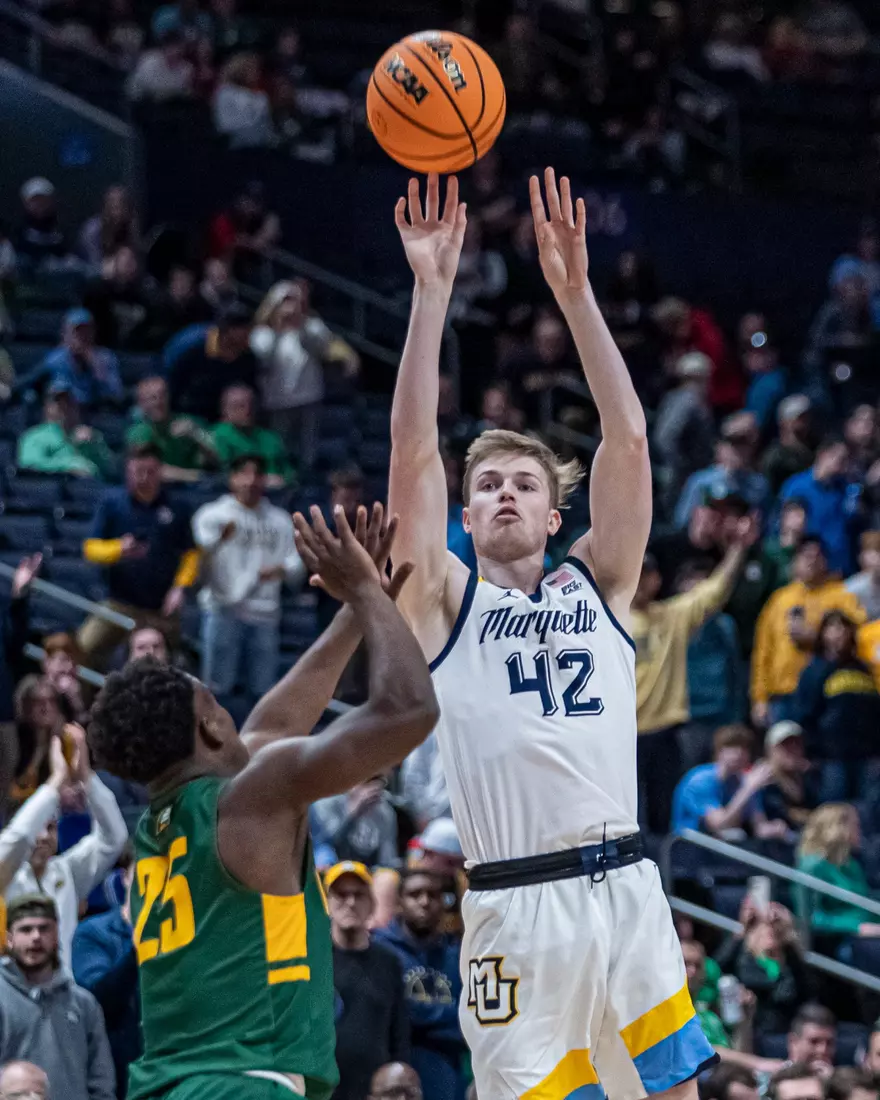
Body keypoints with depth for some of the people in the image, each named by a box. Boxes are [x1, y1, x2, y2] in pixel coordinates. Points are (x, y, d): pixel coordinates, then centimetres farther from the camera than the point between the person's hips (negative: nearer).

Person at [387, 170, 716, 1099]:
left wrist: (575, 293, 0)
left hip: (625, 891, 2)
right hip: (515, 909, -2)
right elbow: (413, 452, -1)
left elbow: (628, 438, 5)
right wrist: (432, 293, -5)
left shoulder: (598, 585, 15)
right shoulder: (444, 602, 9)